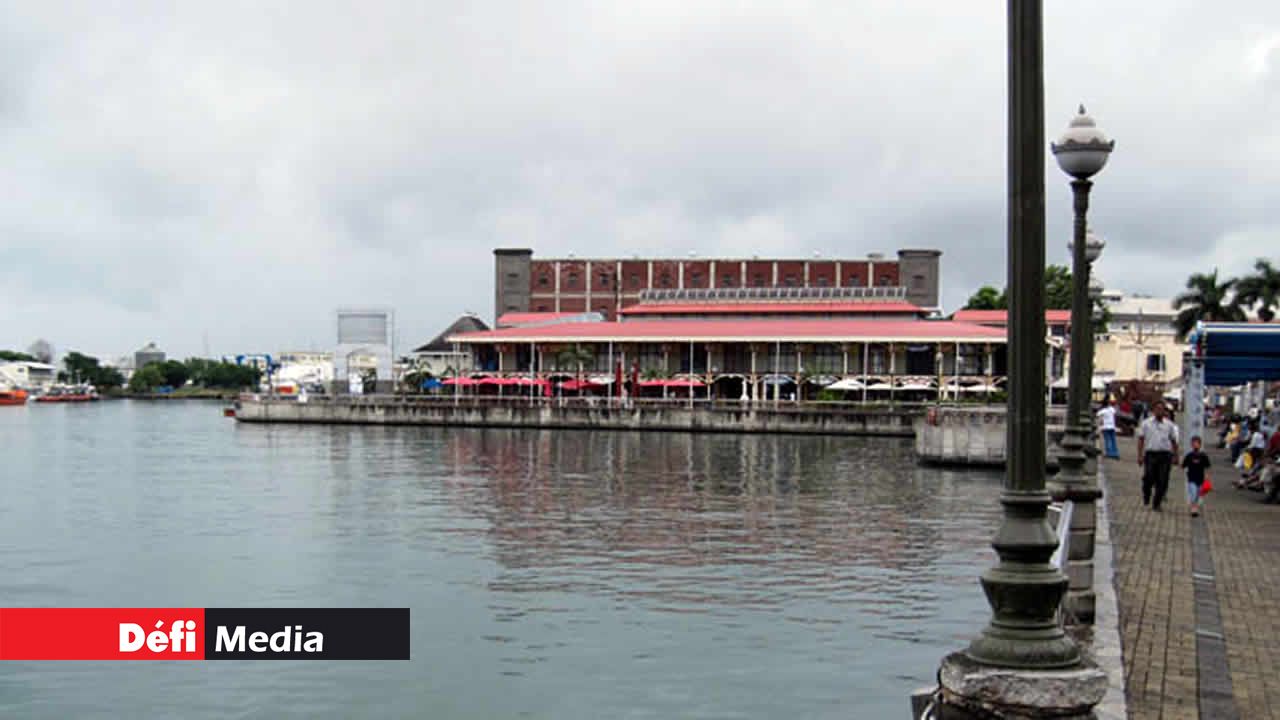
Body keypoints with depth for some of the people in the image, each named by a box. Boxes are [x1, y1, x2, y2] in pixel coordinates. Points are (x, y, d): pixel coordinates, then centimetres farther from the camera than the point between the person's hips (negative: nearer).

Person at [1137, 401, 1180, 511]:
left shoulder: (1169, 425, 11)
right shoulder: (1146, 423, 8)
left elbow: (1174, 441, 15)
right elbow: (1141, 439, 6)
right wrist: (1140, 455, -1)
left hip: (1165, 454, 1)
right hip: (1151, 454, -1)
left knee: (1162, 482, -3)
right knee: (1149, 479, -4)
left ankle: (1156, 504, 7)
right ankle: (1146, 498, 25)